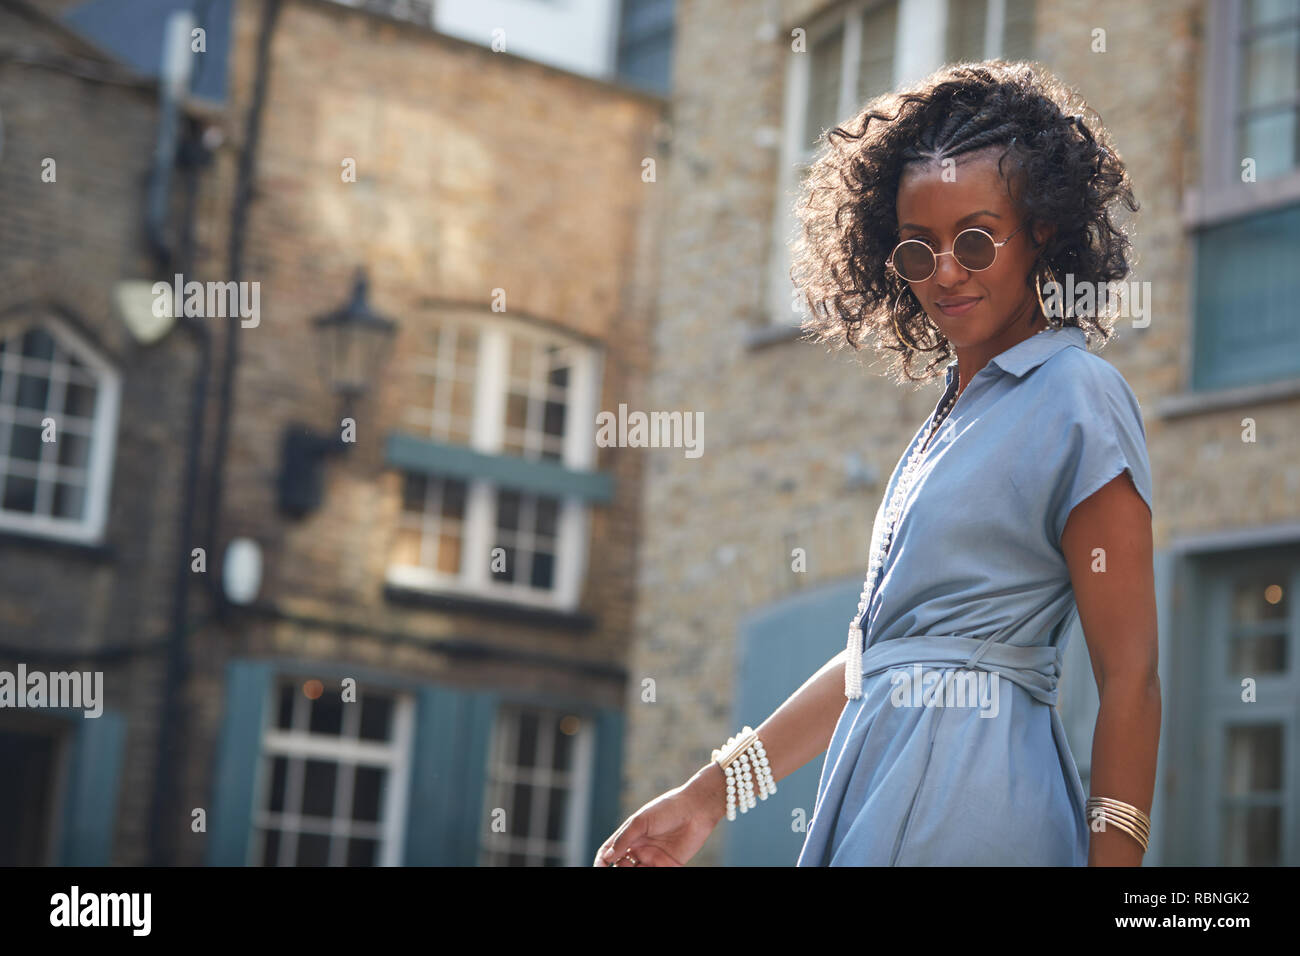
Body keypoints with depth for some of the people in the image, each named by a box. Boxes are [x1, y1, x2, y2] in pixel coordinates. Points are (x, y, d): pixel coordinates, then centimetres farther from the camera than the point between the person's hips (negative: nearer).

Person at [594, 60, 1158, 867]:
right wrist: (709, 795, 15)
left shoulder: (1077, 398, -8)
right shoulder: (956, 414, 16)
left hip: (968, 803, -7)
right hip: (887, 784, 8)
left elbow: (1131, 684, -13)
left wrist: (1113, 853, -19)